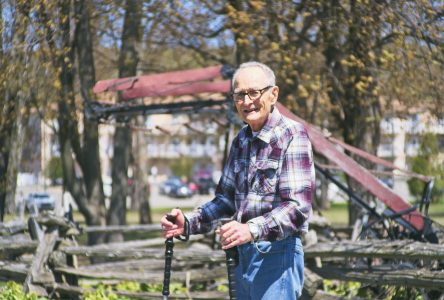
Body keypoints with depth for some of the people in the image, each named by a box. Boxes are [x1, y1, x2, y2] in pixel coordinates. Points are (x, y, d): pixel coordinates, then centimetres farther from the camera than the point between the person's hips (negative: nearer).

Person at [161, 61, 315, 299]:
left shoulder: (292, 135, -12)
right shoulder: (241, 139, 12)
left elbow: (298, 207, -21)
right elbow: (226, 198, 20)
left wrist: (253, 230, -36)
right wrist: (188, 223, 4)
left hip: (277, 254, -7)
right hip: (243, 253, 8)